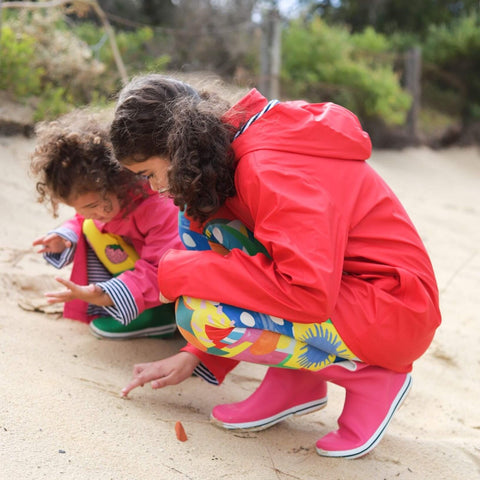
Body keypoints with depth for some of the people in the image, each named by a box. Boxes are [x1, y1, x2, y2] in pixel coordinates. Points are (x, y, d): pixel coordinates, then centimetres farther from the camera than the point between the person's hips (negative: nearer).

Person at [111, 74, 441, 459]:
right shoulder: (237, 150, 5)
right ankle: (293, 384, 4)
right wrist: (194, 356, 6)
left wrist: (184, 271, -20)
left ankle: (369, 376, -5)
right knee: (198, 222, 1)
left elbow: (309, 295, -32)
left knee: (199, 315, -24)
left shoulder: (270, 168, -24)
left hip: (393, 309, -9)